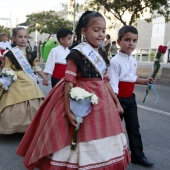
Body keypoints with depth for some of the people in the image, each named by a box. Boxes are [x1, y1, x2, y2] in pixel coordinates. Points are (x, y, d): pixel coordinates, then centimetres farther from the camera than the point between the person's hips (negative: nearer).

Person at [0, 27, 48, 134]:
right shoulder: (10, 53, -3)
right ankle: (16, 128, 16)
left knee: (33, 107, 6)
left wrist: (44, 78, 15)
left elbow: (36, 67, 16)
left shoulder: (29, 54, 8)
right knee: (16, 108, -1)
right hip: (16, 84, -4)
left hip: (30, 83, 4)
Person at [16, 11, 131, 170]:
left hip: (102, 102, 7)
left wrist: (116, 102, 18)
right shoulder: (77, 54, -12)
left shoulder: (101, 55, 10)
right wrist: (68, 110, -21)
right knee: (84, 144, 2)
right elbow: (69, 83, -16)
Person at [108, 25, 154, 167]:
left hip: (130, 98, 8)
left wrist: (144, 81, 15)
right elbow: (113, 85, -24)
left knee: (134, 128, 16)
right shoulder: (115, 61, -20)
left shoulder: (133, 60, 5)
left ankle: (138, 156, 31)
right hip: (119, 99, -8)